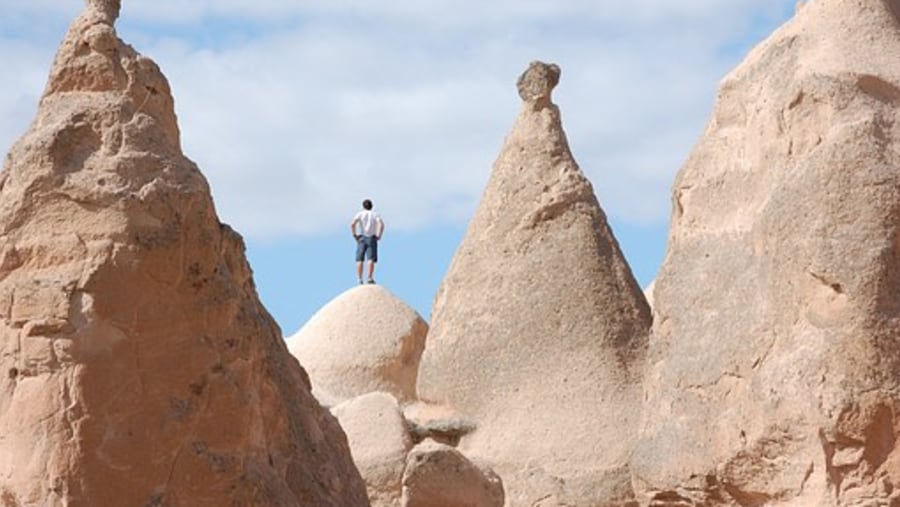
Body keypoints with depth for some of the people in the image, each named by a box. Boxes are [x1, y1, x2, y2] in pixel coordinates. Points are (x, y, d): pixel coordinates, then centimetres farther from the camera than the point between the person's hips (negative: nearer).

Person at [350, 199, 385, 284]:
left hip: (361, 238, 0)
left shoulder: (360, 214, 7)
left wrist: (354, 235, -2)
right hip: (372, 238, 0)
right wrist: (379, 236, -3)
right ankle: (370, 278, -20)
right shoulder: (375, 214, 8)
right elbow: (382, 225, -11)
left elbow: (352, 224, -10)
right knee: (371, 259, -7)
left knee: (359, 260, 1)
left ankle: (360, 279, -5)